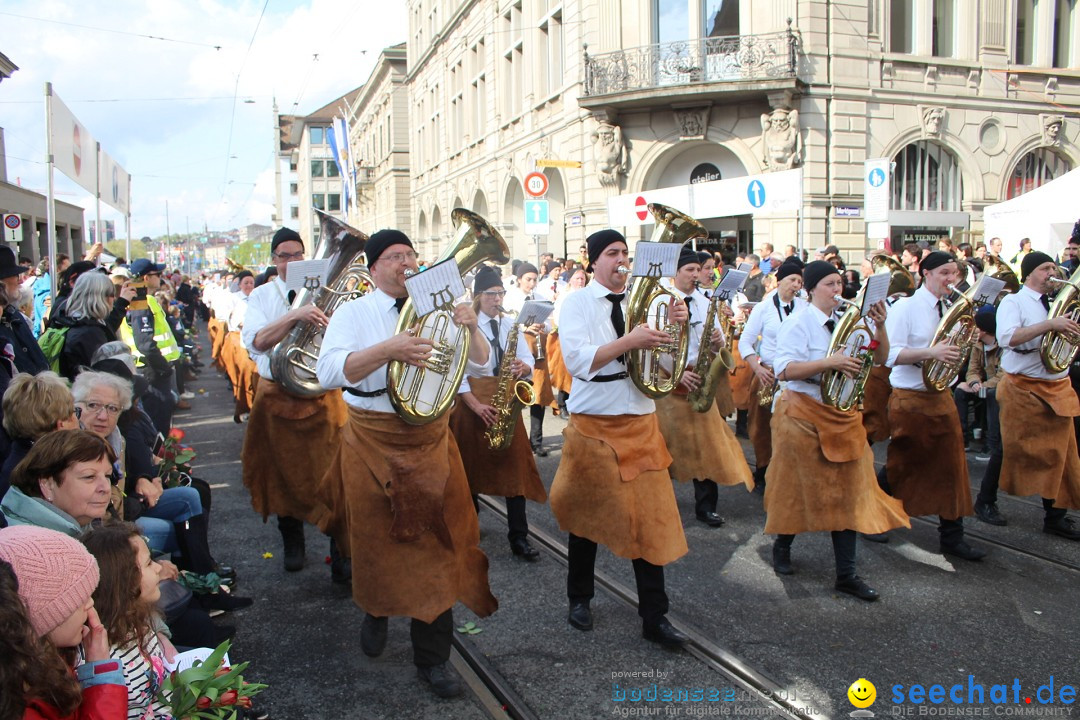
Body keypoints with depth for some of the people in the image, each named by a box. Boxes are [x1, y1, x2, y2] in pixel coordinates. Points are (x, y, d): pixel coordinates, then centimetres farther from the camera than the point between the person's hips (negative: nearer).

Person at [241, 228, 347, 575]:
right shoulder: (262, 296, 3)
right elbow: (256, 342, -15)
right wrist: (295, 315, -27)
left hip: (324, 394, -1)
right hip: (278, 395, 1)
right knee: (285, 472, 13)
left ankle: (341, 553, 8)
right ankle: (292, 543, 33)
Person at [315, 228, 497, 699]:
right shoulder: (353, 313, -4)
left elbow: (481, 364, 5)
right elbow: (328, 371, -21)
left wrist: (471, 328, -16)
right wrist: (388, 350, -34)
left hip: (432, 441, 2)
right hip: (372, 442, -2)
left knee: (435, 547, 3)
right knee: (378, 541, 13)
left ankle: (433, 660, 16)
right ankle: (375, 613, 46)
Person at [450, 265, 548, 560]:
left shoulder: (511, 324, 9)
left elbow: (529, 361, 6)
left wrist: (523, 367, -18)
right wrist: (476, 405, -17)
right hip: (473, 400, -3)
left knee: (515, 466, -2)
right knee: (472, 466, 8)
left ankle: (519, 537, 3)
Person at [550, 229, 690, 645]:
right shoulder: (578, 303, -4)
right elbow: (577, 360, -19)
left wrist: (670, 327, -9)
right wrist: (629, 341, -27)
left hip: (641, 423, 3)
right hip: (594, 423, -3)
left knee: (651, 518, 0)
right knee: (588, 515, 10)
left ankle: (654, 616, 11)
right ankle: (580, 599, 31)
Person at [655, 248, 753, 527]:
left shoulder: (705, 303, 11)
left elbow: (718, 343, 11)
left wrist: (718, 341, -13)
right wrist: (678, 372, -21)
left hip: (699, 380, 5)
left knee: (707, 443, 3)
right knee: (667, 445, 3)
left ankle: (705, 506, 11)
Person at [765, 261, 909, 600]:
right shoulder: (798, 323, -11)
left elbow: (879, 358, 7)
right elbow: (784, 370, -23)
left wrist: (880, 327, -8)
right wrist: (830, 362, -29)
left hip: (842, 416, 6)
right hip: (804, 415, -6)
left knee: (847, 492, 3)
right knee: (800, 488, 7)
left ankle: (846, 574, 9)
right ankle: (782, 547, 33)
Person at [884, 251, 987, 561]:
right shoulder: (906, 307, -11)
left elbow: (951, 351, 15)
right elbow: (891, 354, -19)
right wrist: (931, 352, -28)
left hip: (941, 397, 6)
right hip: (910, 399, -6)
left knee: (951, 466, 5)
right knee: (902, 466, 6)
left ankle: (952, 537, 14)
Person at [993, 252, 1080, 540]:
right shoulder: (1014, 302, -7)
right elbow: (1006, 337, -24)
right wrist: (1049, 325, -28)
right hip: (1023, 389, -6)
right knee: (1012, 451, 2)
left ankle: (1055, 515, 15)